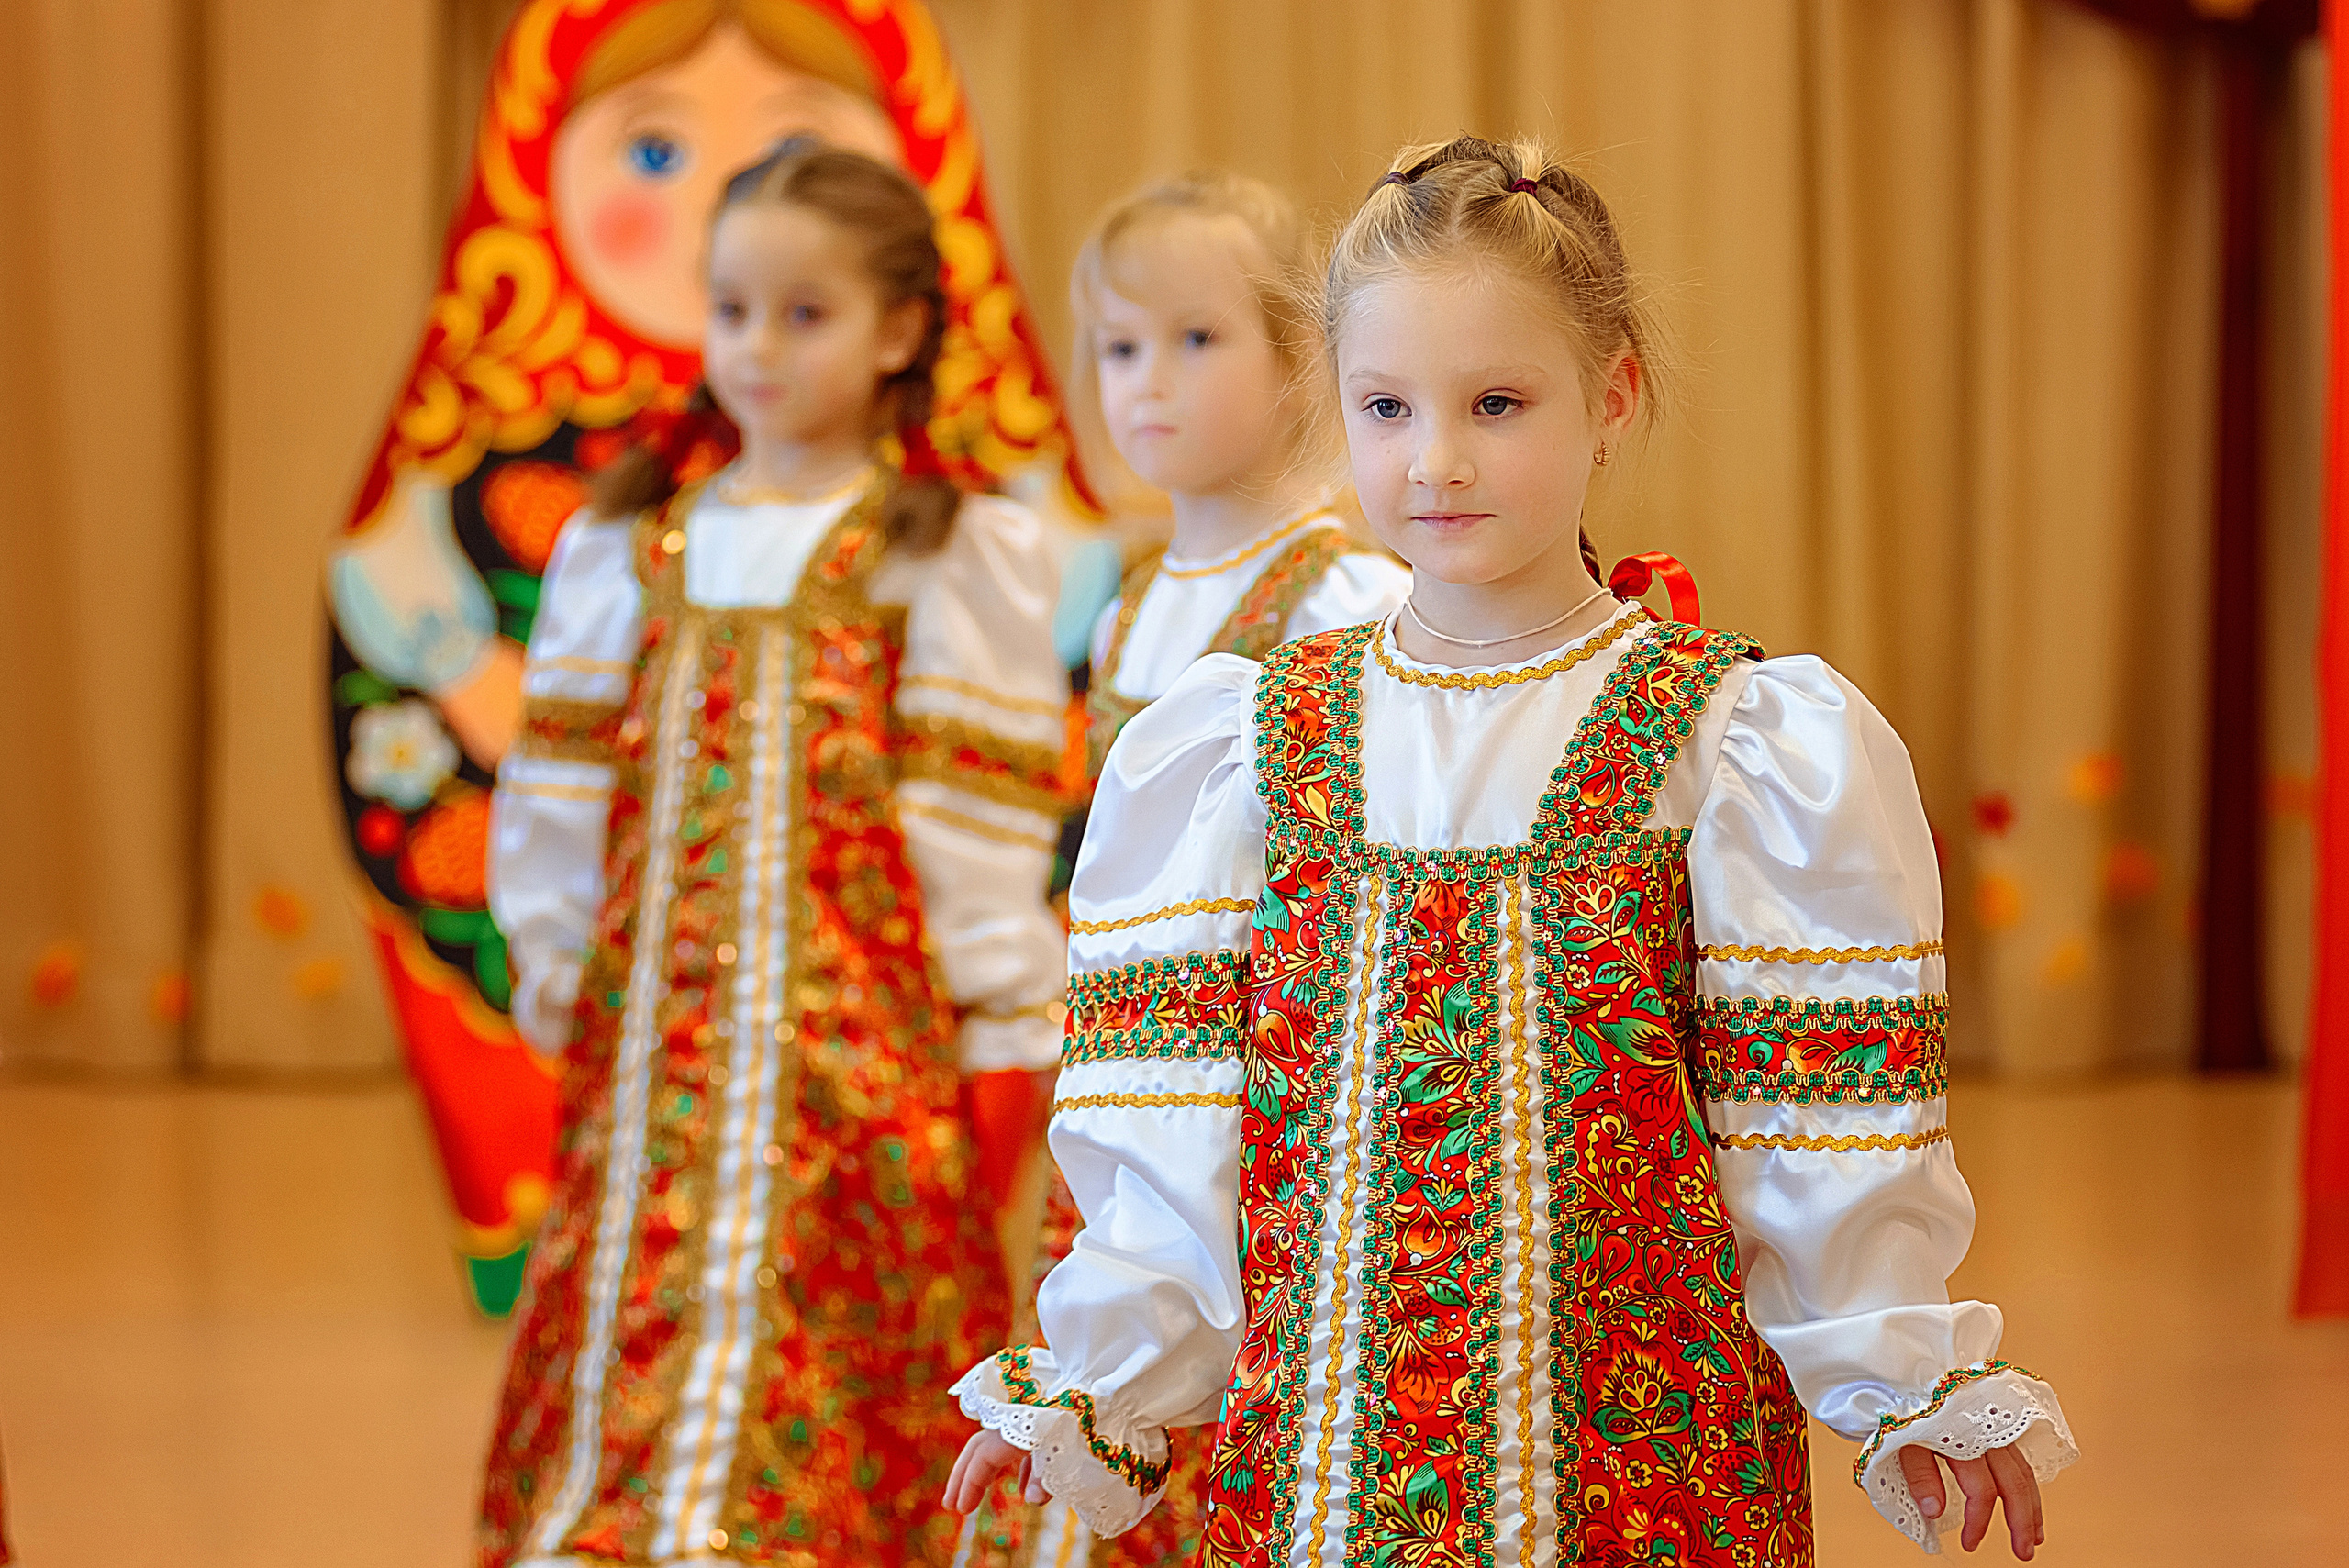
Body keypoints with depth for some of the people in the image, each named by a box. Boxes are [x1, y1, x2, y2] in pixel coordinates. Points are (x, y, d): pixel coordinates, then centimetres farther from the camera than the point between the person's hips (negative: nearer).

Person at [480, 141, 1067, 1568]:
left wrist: (992, 1014, -5)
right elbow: (563, 788, 13)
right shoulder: (631, 546, 11)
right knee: (632, 1323, 4)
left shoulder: (948, 557, -1)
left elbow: (976, 822, -3)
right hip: (657, 1018, 4)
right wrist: (560, 970, 10)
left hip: (852, 1020, -4)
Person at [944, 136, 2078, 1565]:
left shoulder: (1745, 743, -3)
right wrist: (1090, 1392, 9)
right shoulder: (1238, 747, 4)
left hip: (1648, 1452, -2)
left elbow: (1823, 1123, -1)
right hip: (1323, 1435, 2)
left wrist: (1916, 1390, 2)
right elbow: (1173, 1116, 7)